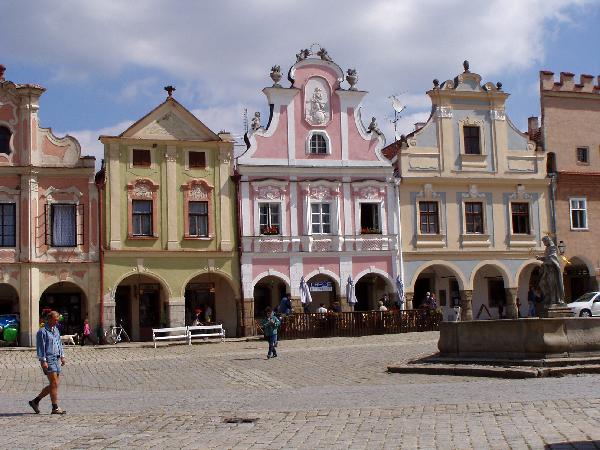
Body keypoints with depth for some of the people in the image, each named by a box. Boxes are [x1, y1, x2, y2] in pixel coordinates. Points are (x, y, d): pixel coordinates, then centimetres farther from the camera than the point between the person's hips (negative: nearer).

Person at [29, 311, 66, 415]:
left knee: (53, 385, 9)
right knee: (54, 384, -9)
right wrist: (43, 361, -18)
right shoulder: (42, 331, -8)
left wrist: (62, 356, 19)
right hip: (48, 360, -9)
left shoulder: (56, 330, 18)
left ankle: (35, 401, 20)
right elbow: (40, 347, -12)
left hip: (56, 359, 9)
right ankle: (55, 408, -5)